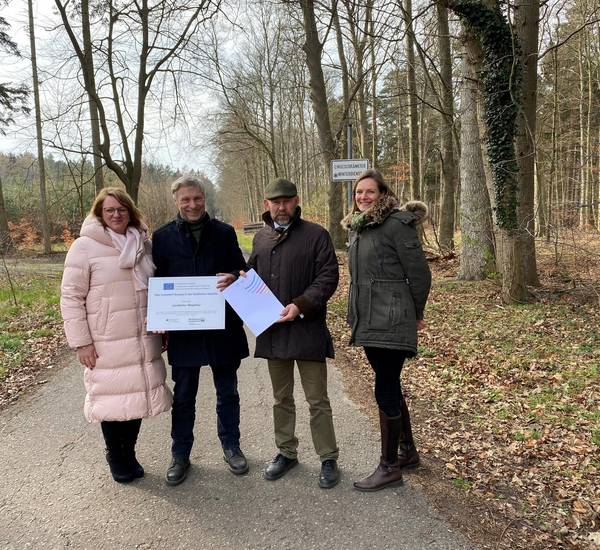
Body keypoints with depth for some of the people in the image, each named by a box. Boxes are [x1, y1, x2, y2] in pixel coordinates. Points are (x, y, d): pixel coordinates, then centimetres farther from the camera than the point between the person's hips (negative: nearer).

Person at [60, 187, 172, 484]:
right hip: (107, 343, -4)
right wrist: (81, 342, -11)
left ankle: (129, 453, 32)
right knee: (113, 398, 7)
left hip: (143, 340, 4)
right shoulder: (84, 247, -6)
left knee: (138, 395, 11)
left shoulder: (143, 244, 8)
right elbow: (71, 297, -7)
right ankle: (116, 457, 30)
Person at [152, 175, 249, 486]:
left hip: (223, 326, 1)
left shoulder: (224, 233, 2)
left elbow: (241, 270, 7)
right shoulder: (163, 237, 1)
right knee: (183, 395, 12)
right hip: (183, 329, 0)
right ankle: (180, 454, 28)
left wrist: (233, 277, -17)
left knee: (227, 392, 14)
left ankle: (231, 446, 32)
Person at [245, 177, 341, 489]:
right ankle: (286, 452, 34)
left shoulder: (315, 235, -5)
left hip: (307, 330, -5)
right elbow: (252, 275, 22)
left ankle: (328, 459, 21)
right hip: (272, 330, 5)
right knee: (281, 398, 18)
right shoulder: (261, 238, 11)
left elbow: (328, 277, -10)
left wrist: (301, 305, -21)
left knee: (317, 400, 4)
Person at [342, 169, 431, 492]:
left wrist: (415, 314, 0)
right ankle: (407, 451, 35)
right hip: (368, 320, 9)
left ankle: (390, 466, 14)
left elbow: (419, 272, -10)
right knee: (390, 387, 18)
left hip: (391, 321, -9)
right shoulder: (357, 228, 13)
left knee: (385, 391, -2)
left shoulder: (396, 224, -12)